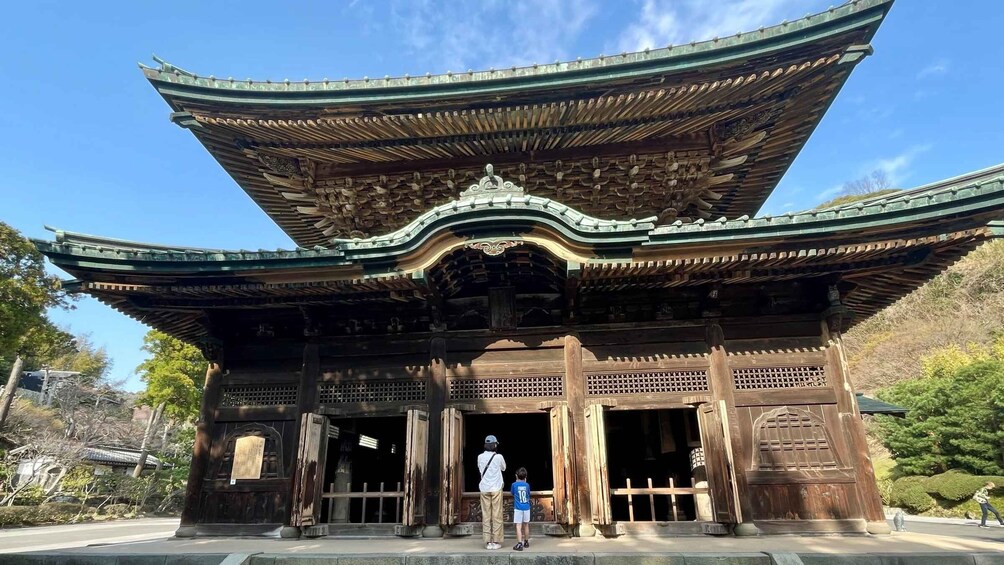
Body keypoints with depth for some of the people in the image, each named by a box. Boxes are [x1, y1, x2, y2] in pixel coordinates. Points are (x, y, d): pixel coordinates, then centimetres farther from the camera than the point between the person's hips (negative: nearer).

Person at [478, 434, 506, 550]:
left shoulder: (480, 457, -1)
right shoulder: (498, 457, -8)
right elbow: (503, 468, 11)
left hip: (484, 488, 2)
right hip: (496, 488, -2)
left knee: (486, 515, 5)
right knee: (497, 515, 3)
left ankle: (488, 542, 5)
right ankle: (496, 541, 4)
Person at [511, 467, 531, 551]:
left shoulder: (514, 485, -5)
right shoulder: (527, 485, 1)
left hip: (518, 508, -3)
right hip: (526, 507, 3)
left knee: (518, 526, -6)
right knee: (526, 525, 16)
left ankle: (520, 544, -15)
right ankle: (526, 542, 29)